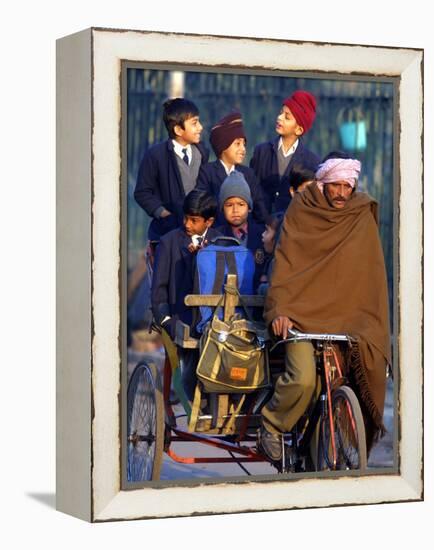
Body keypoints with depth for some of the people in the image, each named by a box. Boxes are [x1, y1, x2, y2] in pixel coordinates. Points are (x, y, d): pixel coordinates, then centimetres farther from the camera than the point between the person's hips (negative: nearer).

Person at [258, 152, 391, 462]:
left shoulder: (363, 216, 9)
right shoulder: (301, 211, 3)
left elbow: (372, 273, 10)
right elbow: (285, 263, -2)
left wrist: (375, 324, 2)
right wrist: (279, 309, -14)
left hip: (348, 315, 3)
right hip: (304, 314, -3)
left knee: (369, 357, -22)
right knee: (303, 379, -23)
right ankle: (271, 425, 2)